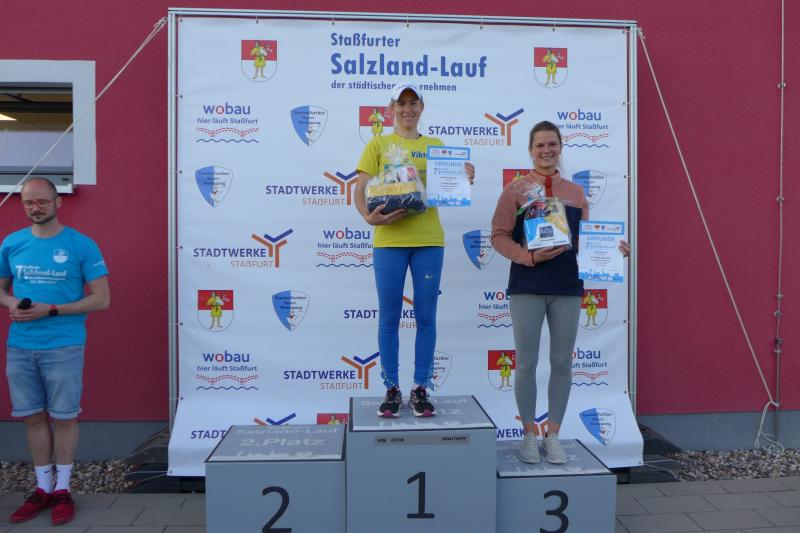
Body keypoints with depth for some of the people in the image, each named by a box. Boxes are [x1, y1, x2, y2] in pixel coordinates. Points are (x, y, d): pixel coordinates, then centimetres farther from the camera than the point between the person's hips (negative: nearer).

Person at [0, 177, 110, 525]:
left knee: (64, 417, 6)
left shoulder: (81, 245, -6)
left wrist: (50, 310, -16)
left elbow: (101, 299, -7)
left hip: (64, 346, -4)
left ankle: (62, 489, 21)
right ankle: (43, 487, 27)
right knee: (32, 417, 12)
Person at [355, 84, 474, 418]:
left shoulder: (436, 146, 14)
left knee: (426, 317, 3)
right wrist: (369, 216, -19)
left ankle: (420, 389, 14)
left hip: (428, 239, 1)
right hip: (389, 240, -1)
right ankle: (392, 389, 14)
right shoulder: (378, 145, 9)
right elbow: (360, 189, 1)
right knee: (388, 317, 2)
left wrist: (465, 179, -12)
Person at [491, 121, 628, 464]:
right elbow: (499, 236, -3)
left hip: (567, 287, 3)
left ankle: (553, 435, 21)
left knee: (562, 363, 6)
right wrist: (529, 256, -17)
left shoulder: (575, 192, 12)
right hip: (527, 287, -3)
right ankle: (529, 435, 19)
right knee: (526, 363, 3)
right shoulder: (516, 189, 2)